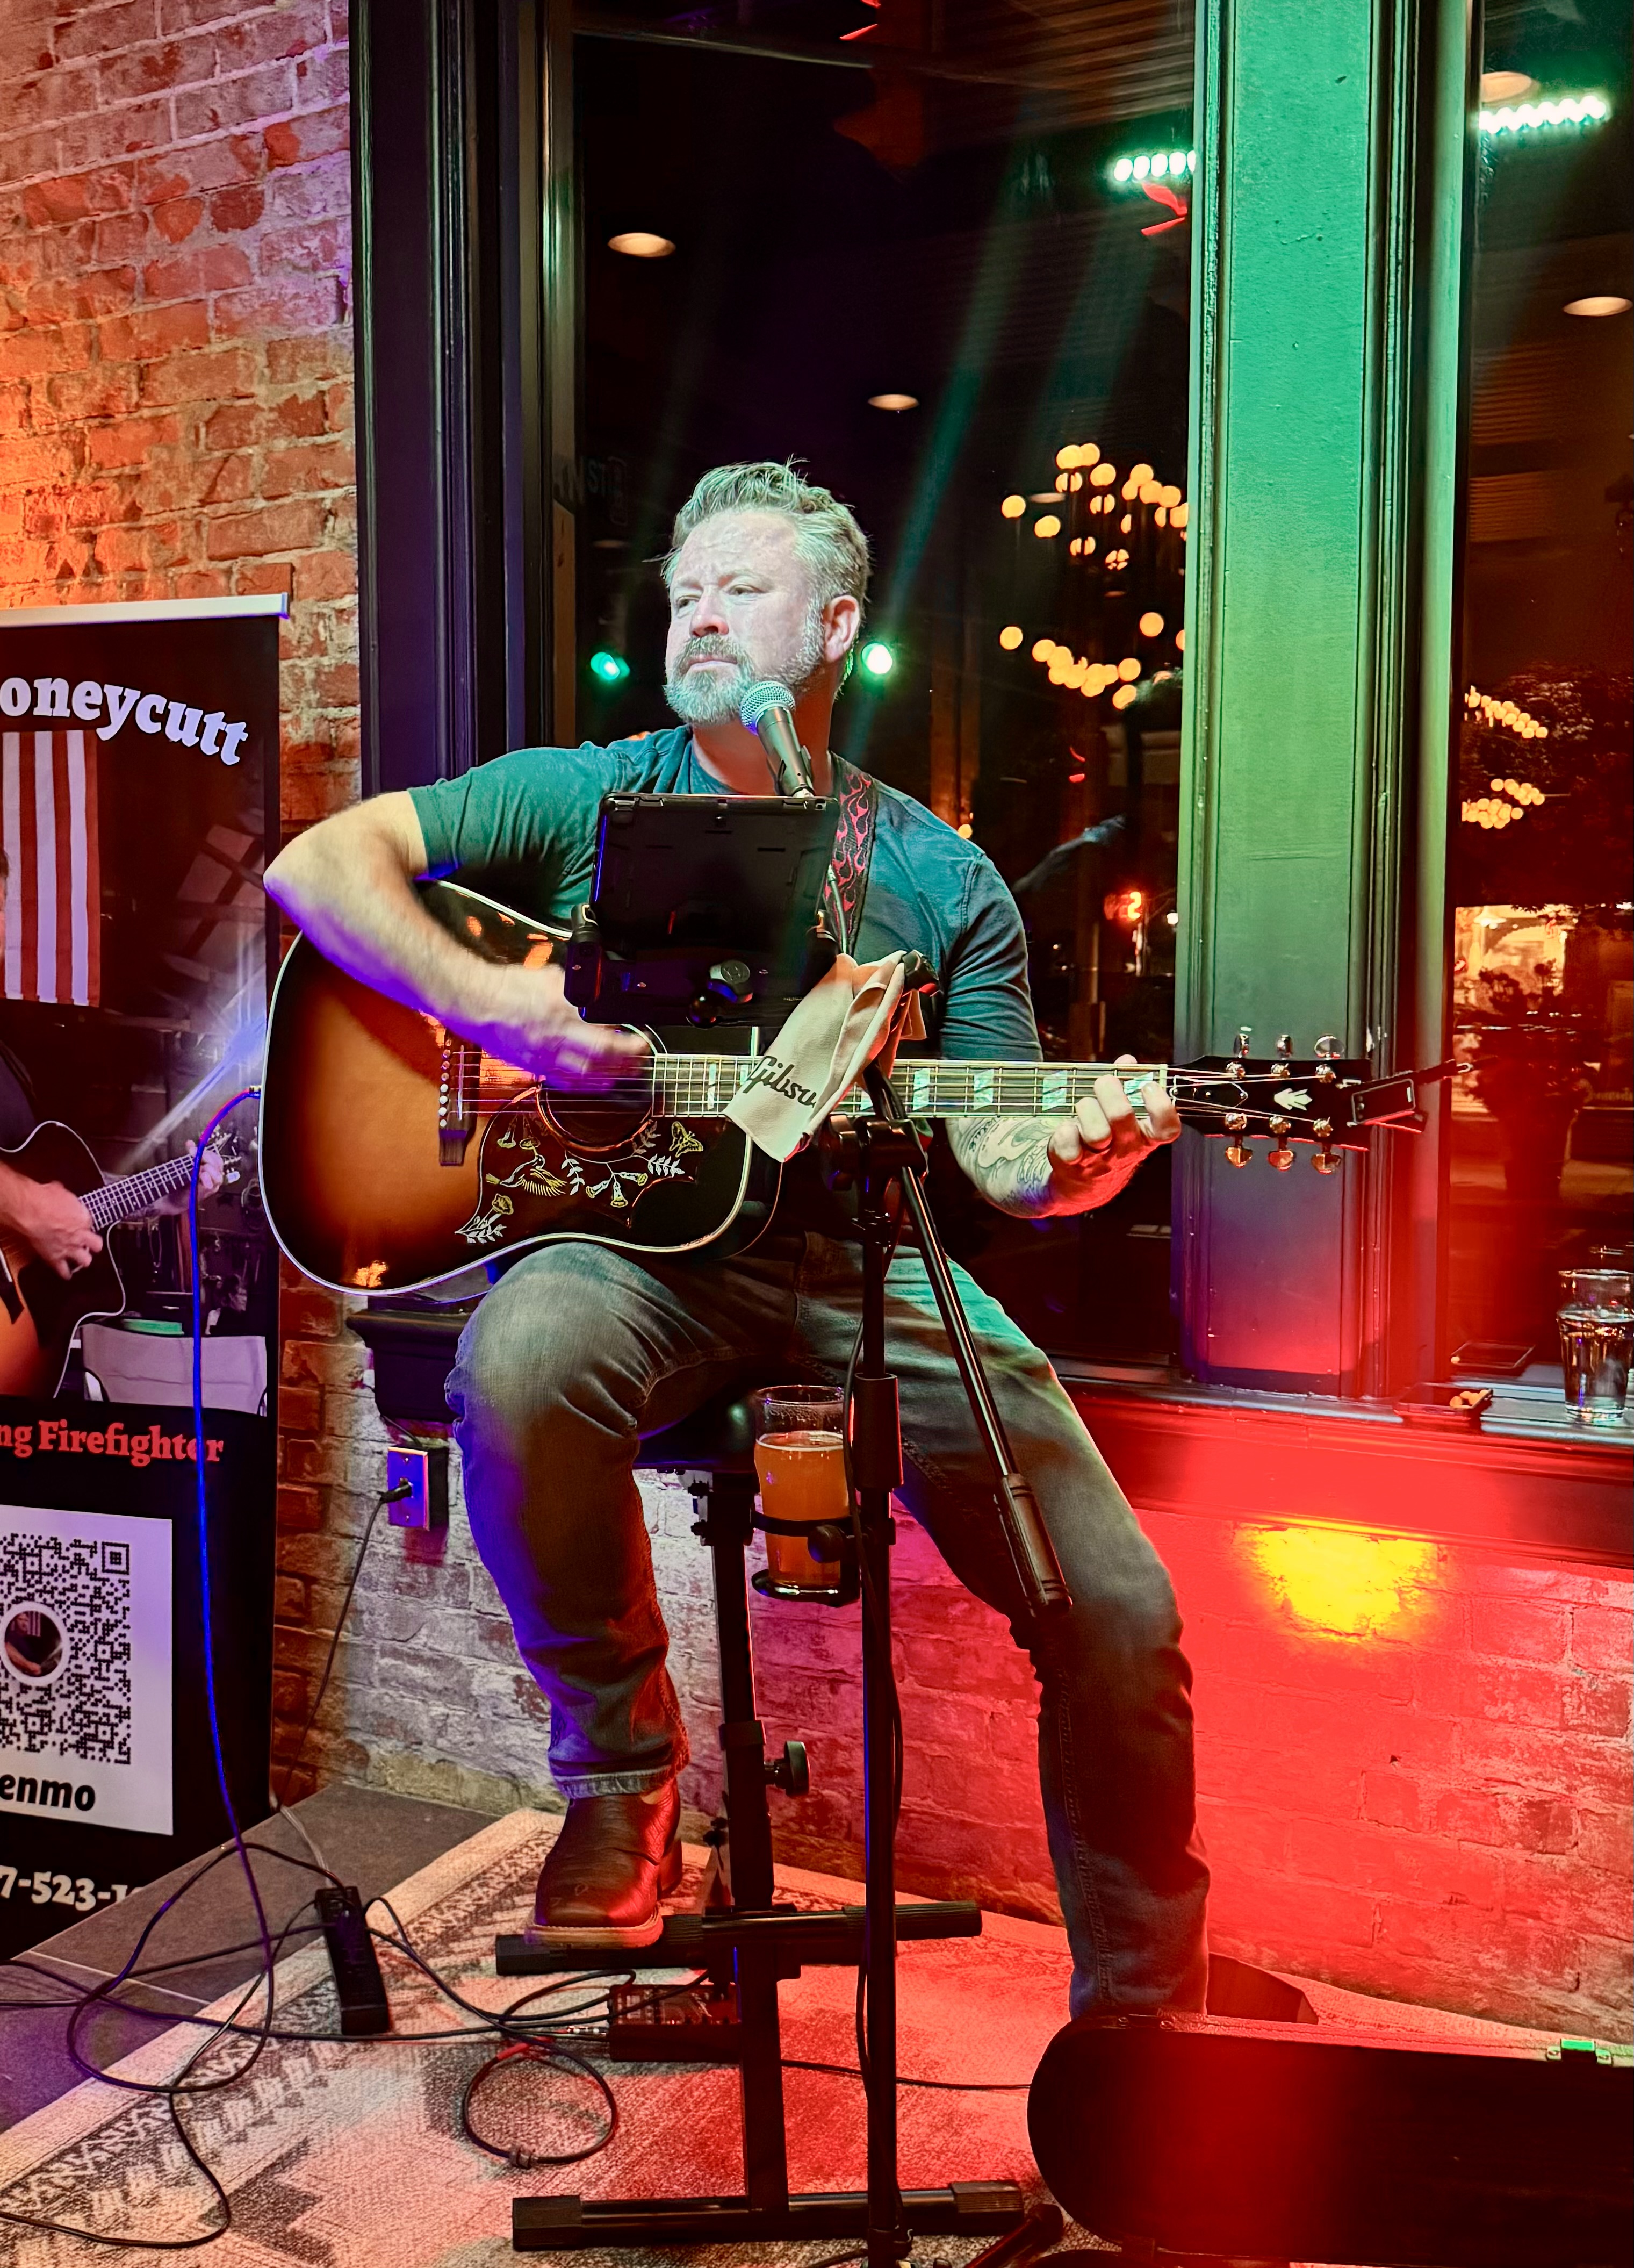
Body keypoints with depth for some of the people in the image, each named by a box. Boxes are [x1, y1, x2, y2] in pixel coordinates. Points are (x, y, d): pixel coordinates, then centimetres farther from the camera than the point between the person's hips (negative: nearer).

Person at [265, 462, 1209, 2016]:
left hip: (863, 1270, 2)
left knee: (1119, 1611, -11)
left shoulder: (938, 879, 10)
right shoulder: (584, 798, 7)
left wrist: (1067, 1166, -18)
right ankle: (621, 1766, -8)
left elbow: (994, 1148, 6)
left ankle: (1138, 2021, 14)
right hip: (631, 1246, -1)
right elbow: (319, 860, -2)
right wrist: (487, 1004, -17)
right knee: (519, 1365, -37)